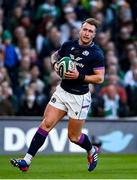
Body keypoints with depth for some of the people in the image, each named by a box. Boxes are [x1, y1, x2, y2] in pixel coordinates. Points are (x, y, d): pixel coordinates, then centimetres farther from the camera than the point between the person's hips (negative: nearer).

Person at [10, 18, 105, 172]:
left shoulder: (96, 54, -11)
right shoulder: (69, 45, 2)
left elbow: (100, 78, -12)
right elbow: (55, 55, 21)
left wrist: (79, 76, -22)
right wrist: (55, 64, -2)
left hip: (80, 97, -4)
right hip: (62, 91, 4)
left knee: (74, 137, 6)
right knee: (46, 124, -8)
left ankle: (92, 151, 39)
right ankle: (26, 161, -9)